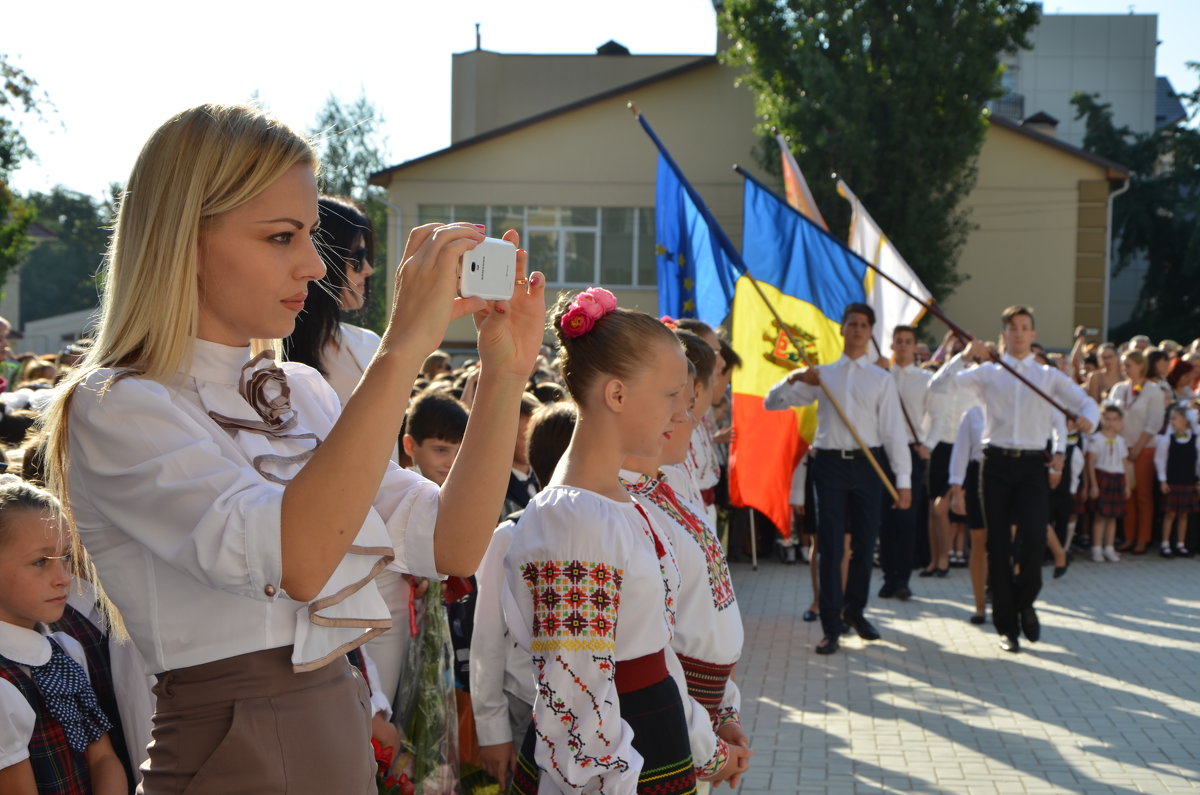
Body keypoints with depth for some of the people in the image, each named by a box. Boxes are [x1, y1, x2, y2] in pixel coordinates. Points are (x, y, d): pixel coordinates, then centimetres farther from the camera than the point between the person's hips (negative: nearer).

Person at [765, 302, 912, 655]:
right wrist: (793, 379, -10)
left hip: (867, 464, 0)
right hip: (830, 464, 0)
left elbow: (894, 431, 3)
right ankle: (831, 627, 5)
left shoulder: (881, 378, 7)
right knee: (830, 546, 0)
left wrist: (903, 480, -3)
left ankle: (854, 610, 30)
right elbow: (772, 403, 10)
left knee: (865, 544, 8)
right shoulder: (821, 375, 10)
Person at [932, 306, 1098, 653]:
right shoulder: (987, 373, 9)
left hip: (1033, 465, 0)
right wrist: (965, 355, -10)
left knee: (1033, 539, -16)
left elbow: (1086, 402, 7)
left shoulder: (1049, 376, 13)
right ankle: (1007, 625, 11)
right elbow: (939, 385, -1)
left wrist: (1088, 418, -15)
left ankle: (1025, 603, 11)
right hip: (997, 463, 0)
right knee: (999, 546, 1)